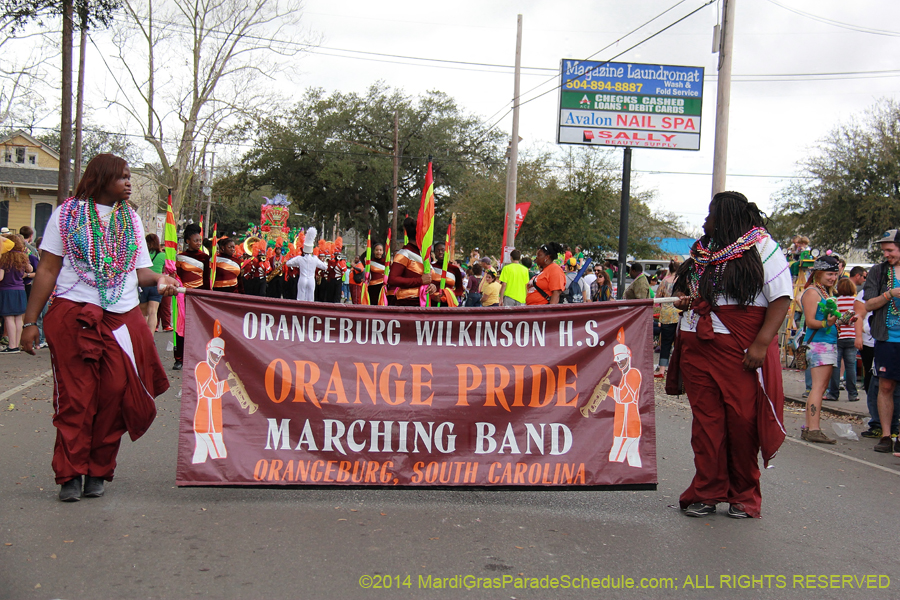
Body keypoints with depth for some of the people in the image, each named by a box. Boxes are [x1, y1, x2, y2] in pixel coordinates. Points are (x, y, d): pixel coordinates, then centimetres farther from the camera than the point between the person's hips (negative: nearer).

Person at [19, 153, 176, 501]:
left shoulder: (131, 218, 16)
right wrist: (30, 321, -2)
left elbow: (140, 270, 14)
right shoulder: (68, 213, 5)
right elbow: (48, 270, 2)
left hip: (122, 318, 3)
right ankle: (70, 475, 9)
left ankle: (97, 472, 14)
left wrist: (158, 279, -10)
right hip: (73, 316, -3)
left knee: (115, 396, 1)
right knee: (75, 398, -1)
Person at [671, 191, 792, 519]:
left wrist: (761, 344, -17)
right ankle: (707, 492, 12)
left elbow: (781, 298, -7)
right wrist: (682, 300, 6)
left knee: (743, 420, -3)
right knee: (705, 420, 5)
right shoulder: (701, 250, 19)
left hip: (742, 350, -5)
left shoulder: (763, 248, 0)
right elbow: (683, 288, 31)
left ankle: (744, 496, 12)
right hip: (697, 346, 5)